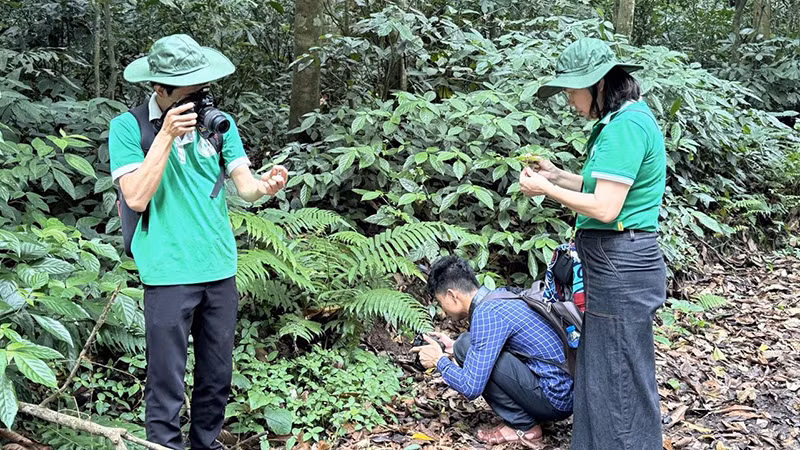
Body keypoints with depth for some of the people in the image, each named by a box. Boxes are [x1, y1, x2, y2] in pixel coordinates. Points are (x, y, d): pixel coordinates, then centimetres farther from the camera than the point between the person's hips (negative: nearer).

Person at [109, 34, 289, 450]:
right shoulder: (128, 127, -5)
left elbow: (244, 186, 1)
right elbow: (137, 198, -15)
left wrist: (264, 186, -22)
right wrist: (166, 135, -19)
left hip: (220, 270, 5)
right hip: (169, 275, -4)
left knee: (217, 378, 16)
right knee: (166, 387, 1)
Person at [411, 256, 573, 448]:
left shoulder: (486, 313, -18)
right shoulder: (500, 296, 9)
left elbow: (471, 388, -19)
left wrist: (440, 361, -2)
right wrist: (453, 347, 21)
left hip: (555, 401, -9)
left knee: (466, 346, -13)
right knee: (473, 349, 14)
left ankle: (522, 426, -3)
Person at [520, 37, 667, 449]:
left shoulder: (625, 126, -18)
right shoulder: (624, 120, 14)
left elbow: (605, 208, -22)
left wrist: (547, 191, -11)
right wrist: (559, 176, 11)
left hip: (619, 265, -11)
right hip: (618, 261, 11)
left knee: (618, 375, 1)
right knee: (604, 369, 20)